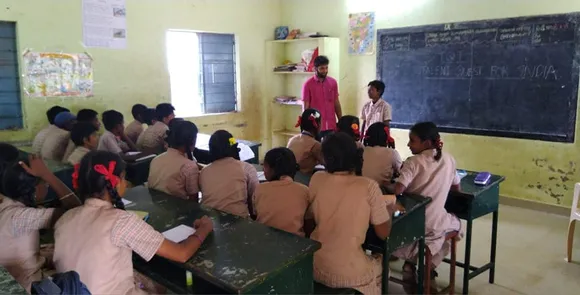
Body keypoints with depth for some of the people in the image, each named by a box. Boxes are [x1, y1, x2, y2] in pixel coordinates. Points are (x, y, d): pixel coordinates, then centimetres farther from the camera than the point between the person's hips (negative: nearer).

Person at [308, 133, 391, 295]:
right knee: (379, 264, 31)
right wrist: (389, 209, 14)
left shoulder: (316, 179, -4)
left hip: (314, 267, 4)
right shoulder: (369, 186, -14)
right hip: (349, 275, -3)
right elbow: (383, 233, -4)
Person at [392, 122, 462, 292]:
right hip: (435, 224, 2)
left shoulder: (413, 162, -15)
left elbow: (397, 191, -26)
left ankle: (411, 265, 14)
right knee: (456, 223, 35)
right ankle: (428, 268, 23)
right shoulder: (449, 160, -1)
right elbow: (456, 188, 13)